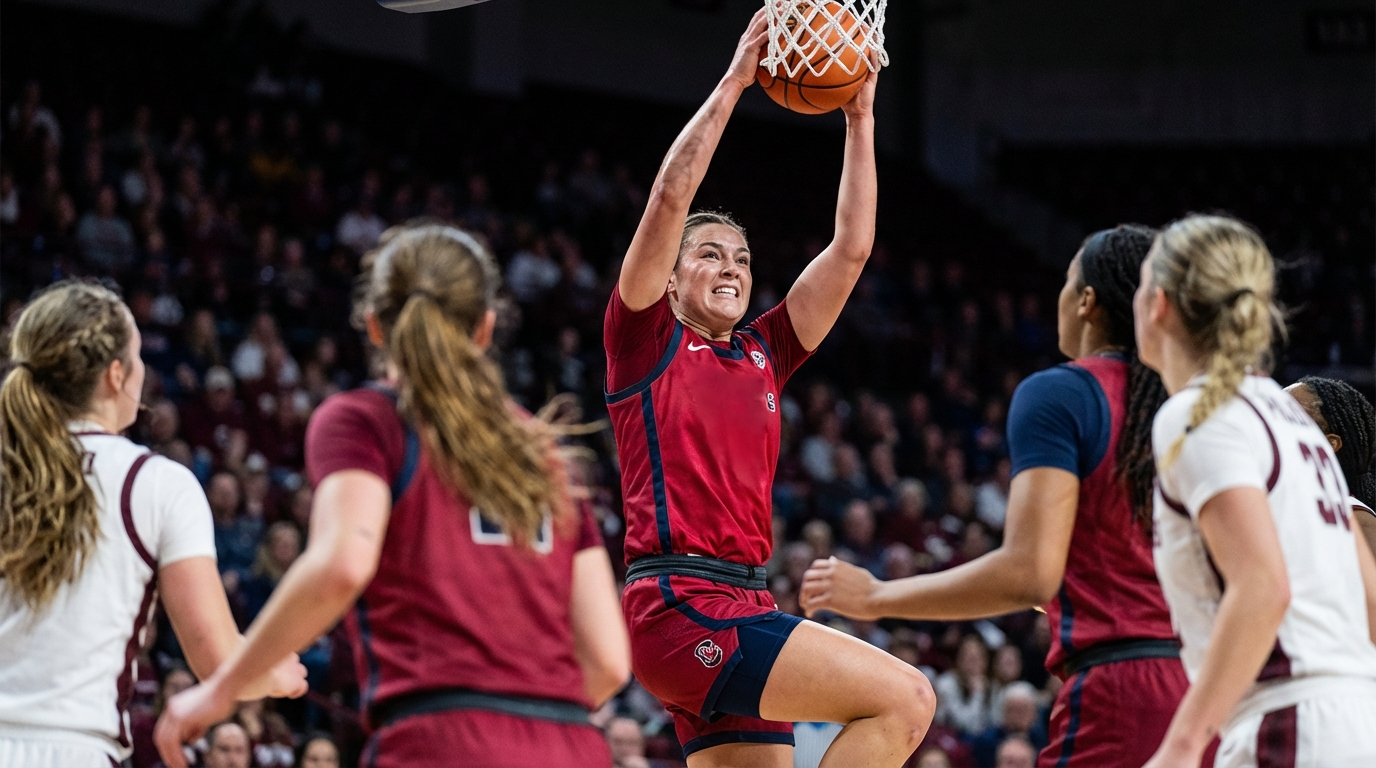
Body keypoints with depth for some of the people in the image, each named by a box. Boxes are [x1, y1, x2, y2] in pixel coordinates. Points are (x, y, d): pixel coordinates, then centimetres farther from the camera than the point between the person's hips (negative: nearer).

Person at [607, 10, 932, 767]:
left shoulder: (762, 356, 22)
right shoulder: (646, 341, 5)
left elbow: (851, 250, 20)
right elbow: (671, 199, -5)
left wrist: (859, 118, 15)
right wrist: (733, 83, -3)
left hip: (742, 613, 8)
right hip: (681, 607, -8)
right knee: (904, 697, -18)